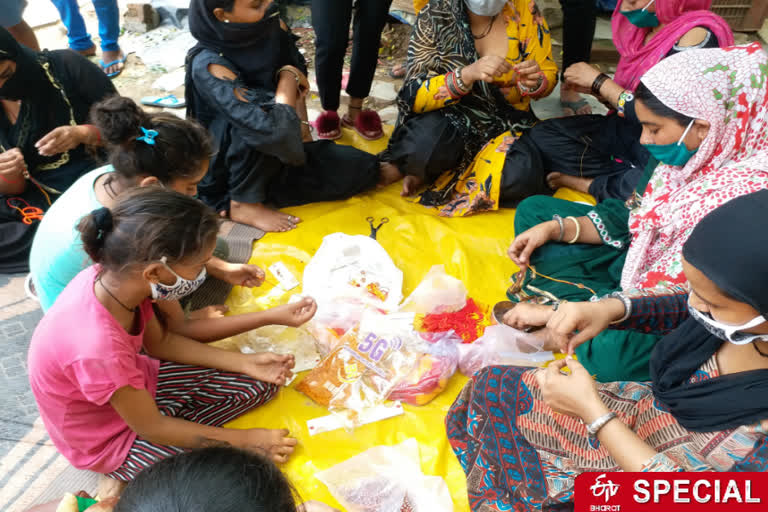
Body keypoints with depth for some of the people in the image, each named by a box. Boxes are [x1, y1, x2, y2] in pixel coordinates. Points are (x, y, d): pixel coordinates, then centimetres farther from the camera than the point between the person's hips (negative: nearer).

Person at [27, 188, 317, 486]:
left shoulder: (116, 275, -21)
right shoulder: (98, 346, -41)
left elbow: (160, 342, -1)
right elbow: (152, 428, -23)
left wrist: (247, 363, -5)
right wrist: (247, 440, -15)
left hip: (134, 383, 6)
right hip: (111, 440, -6)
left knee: (261, 383, 4)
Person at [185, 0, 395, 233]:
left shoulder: (272, 26, -11)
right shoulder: (209, 65, -30)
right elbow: (275, 130, -40)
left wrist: (302, 128, -8)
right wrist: (288, 76, -23)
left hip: (276, 155, 6)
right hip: (227, 168, -6)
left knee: (365, 168, -5)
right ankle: (244, 203, -14)